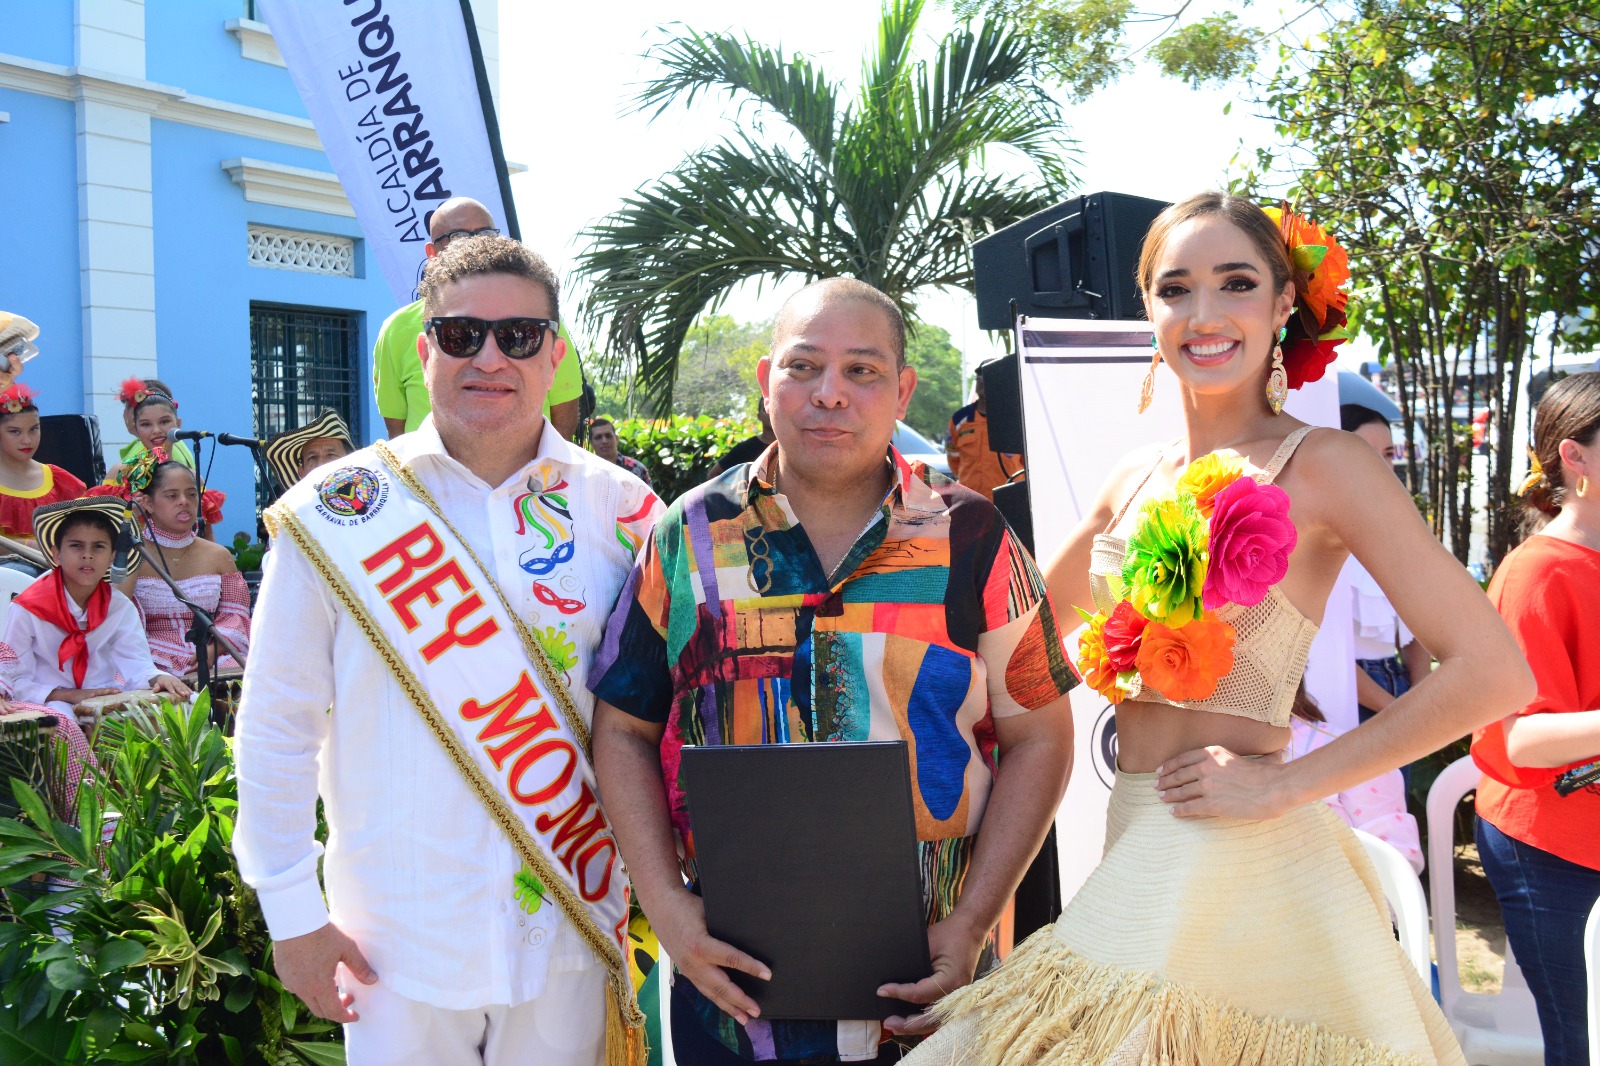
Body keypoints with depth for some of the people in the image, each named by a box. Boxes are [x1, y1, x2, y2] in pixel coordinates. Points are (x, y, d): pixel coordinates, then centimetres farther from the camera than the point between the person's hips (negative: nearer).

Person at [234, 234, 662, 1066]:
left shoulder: (621, 511, -3)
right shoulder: (333, 515, -6)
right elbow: (277, 725, -2)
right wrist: (293, 911, -2)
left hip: (570, 927, 1)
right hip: (399, 937, -1)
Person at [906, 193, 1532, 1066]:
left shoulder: (1320, 465, -9)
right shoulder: (1138, 477, 9)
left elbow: (1495, 674, -15)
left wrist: (1288, 782, -15)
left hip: (1239, 861, -6)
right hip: (1135, 845, 6)